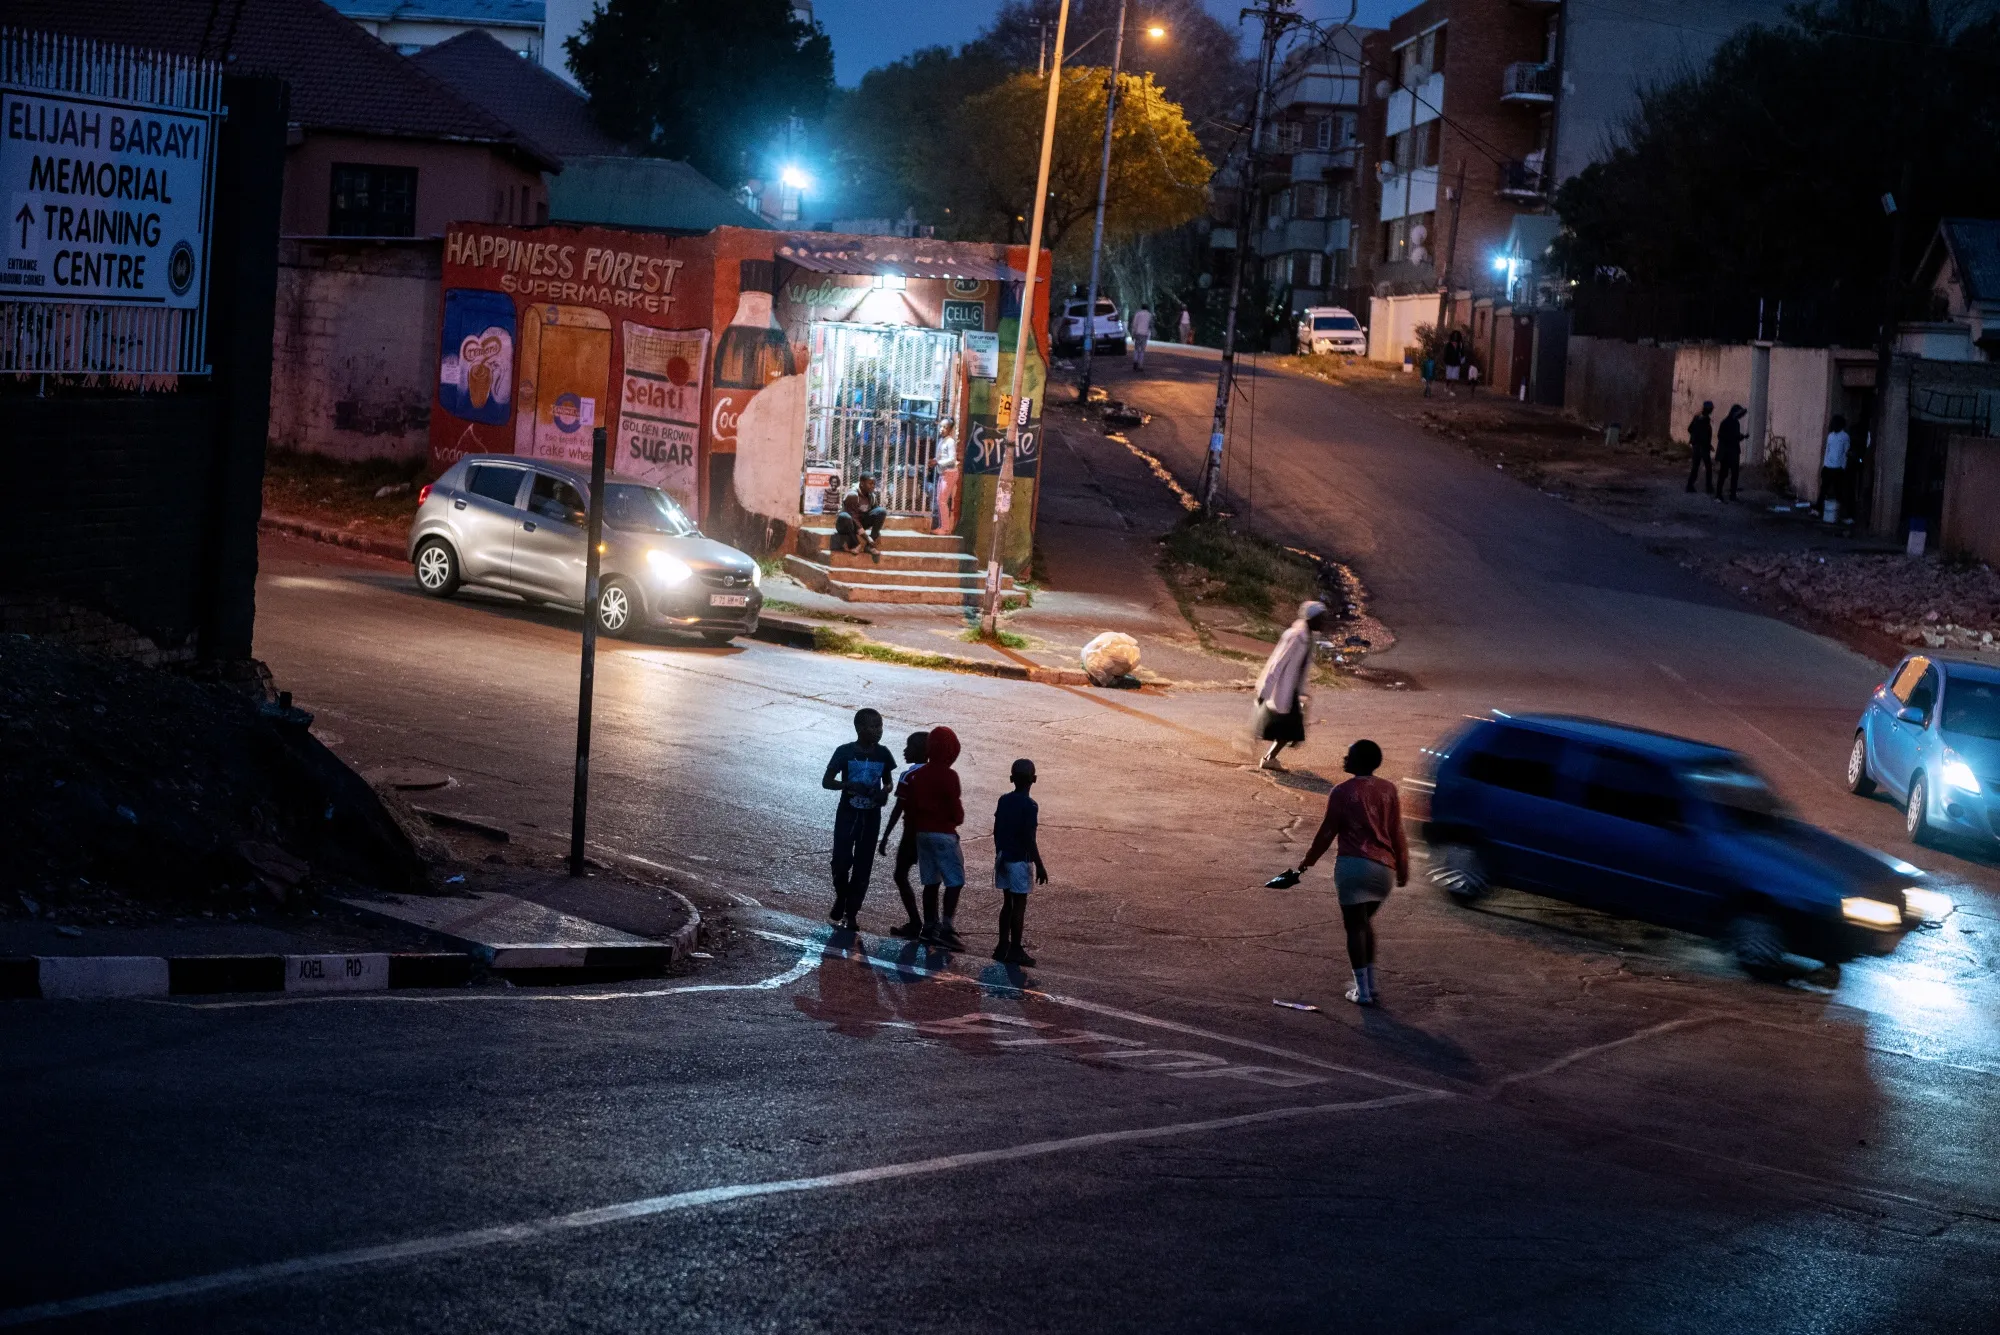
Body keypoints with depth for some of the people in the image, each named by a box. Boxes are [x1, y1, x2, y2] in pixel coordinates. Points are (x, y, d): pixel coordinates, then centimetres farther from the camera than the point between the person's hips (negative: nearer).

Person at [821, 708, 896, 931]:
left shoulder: (882, 754, -1)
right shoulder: (845, 752, -11)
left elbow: (888, 782, 12)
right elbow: (826, 781, -9)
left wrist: (884, 792, -12)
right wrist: (850, 785, -27)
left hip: (871, 817, 2)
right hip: (847, 815, -2)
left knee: (863, 866, 3)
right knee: (841, 862, -5)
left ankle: (851, 912, 13)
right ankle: (841, 900, 22)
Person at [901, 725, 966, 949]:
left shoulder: (918, 775, 7)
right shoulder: (949, 776, -14)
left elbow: (909, 806, 11)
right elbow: (955, 808, -14)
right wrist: (958, 819, 7)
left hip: (922, 832, 7)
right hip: (943, 833, -7)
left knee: (931, 882, 14)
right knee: (954, 881, -5)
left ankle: (930, 926, 16)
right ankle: (947, 929, -14)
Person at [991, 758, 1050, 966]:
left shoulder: (1004, 801, 5)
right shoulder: (1029, 806, -15)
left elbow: (996, 832, 10)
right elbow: (1029, 839, -17)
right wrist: (1040, 866, -13)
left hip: (1003, 858, 6)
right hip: (1020, 860, -6)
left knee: (1008, 903, 14)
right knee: (1019, 904, -1)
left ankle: (1003, 946, 17)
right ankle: (1015, 950, 1)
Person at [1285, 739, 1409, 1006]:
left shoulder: (1343, 792, -6)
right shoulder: (1389, 790, 6)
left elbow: (1327, 832, -1)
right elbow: (1397, 833, 7)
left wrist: (1308, 861, 12)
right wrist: (1403, 869, 15)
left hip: (1353, 863, -5)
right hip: (1384, 867, 5)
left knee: (1355, 925, 1)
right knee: (1366, 921, 22)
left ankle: (1363, 991, -3)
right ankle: (1370, 983, 22)